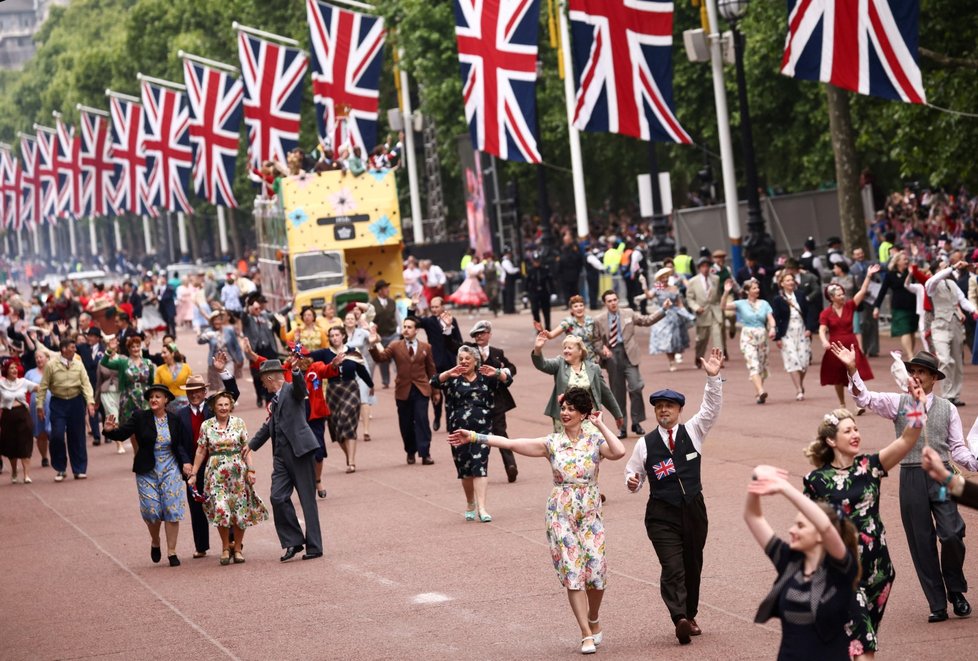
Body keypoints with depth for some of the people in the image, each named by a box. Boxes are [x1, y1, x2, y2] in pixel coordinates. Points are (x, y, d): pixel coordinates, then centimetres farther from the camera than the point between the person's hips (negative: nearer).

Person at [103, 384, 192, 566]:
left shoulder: (174, 420, 2)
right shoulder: (140, 417, -4)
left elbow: (181, 445, 8)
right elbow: (122, 433, -10)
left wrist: (185, 462, -7)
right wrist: (110, 430, -30)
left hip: (170, 469, 1)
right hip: (147, 472, -1)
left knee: (172, 510, -4)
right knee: (151, 510, -5)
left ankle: (172, 551, 5)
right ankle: (155, 542, 25)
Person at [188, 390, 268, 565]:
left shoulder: (239, 423, 4)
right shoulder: (206, 426, 4)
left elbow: (246, 448, 3)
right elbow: (201, 451, 9)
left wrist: (250, 470, -4)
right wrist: (193, 473, 8)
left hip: (237, 472, 1)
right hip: (216, 473, -1)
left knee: (240, 510, 1)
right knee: (220, 509, -12)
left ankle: (237, 548, 13)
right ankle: (225, 547, 2)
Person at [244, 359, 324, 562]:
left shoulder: (292, 390, -4)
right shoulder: (274, 398, 19)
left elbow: (300, 386, -28)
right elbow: (269, 425, 31)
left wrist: (296, 371, -47)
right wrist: (251, 445, 37)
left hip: (299, 451, -7)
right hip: (281, 454, 7)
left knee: (307, 499, -1)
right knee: (278, 498, -3)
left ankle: (314, 546, 4)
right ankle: (293, 541, 6)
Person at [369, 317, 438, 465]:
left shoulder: (426, 347, 7)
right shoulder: (395, 346, 5)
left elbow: (431, 370, 10)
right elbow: (380, 358, -6)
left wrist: (435, 390, 11)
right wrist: (374, 345, -24)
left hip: (421, 390, -1)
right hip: (403, 390, 1)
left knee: (422, 420, -9)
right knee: (406, 423, 6)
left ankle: (425, 453, -9)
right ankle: (410, 452, 20)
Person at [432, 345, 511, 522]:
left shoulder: (486, 378, 8)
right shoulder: (453, 379, 8)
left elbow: (506, 381, -3)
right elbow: (435, 382, -9)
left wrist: (497, 373, -24)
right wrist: (449, 373, -28)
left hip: (482, 428, -1)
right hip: (459, 430, 1)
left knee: (479, 465, -12)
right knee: (465, 468, 6)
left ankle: (481, 508, -17)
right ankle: (470, 504, 26)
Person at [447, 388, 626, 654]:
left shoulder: (594, 441, -3)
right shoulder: (552, 443, 1)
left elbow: (619, 452, -23)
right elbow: (511, 443, -1)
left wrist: (601, 425, -15)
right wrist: (473, 436, -5)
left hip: (590, 514, 0)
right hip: (560, 514, 0)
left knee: (595, 569, -2)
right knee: (572, 572, -4)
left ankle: (594, 620, 27)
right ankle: (587, 634, 1)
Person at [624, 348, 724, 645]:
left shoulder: (692, 432, 4)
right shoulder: (645, 444, 1)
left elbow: (711, 408, -8)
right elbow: (633, 473, 8)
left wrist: (713, 378, -21)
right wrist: (632, 483, -16)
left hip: (694, 509, 3)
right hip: (662, 515, -2)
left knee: (693, 566, 13)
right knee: (672, 567, -16)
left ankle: (690, 616, 27)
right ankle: (680, 619, -29)